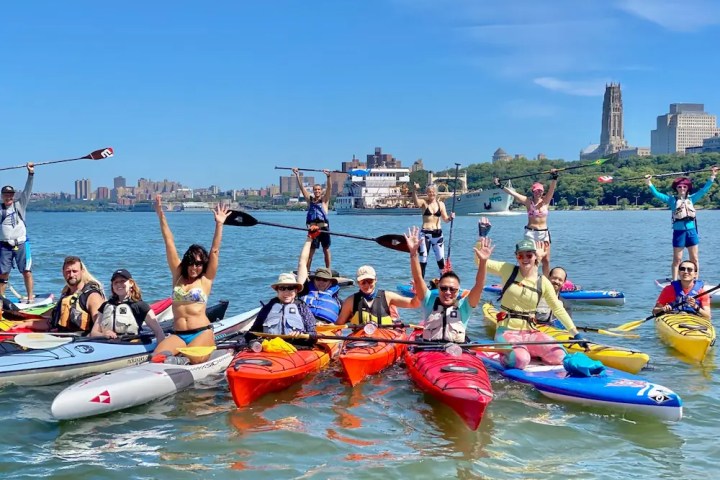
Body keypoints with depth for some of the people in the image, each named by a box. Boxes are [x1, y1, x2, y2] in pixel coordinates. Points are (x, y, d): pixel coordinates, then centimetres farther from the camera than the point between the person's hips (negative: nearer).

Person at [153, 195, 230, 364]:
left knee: (193, 360, -32)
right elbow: (169, 244, 12)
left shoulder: (206, 280, 8)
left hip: (202, 333, -1)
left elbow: (215, 251, 3)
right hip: (178, 335, 2)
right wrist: (161, 216, 12)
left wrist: (219, 224, -2)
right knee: (157, 357, -31)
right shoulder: (178, 276, 15)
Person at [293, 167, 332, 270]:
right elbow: (302, 187, 7)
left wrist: (328, 177, -24)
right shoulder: (310, 199, 12)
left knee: (326, 250, 6)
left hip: (323, 228, -2)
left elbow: (329, 188, -9)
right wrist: (297, 176, -2)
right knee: (310, 251, 3)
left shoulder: (324, 200, 5)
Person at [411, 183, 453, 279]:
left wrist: (450, 217, -19)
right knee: (423, 259, -1)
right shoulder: (424, 202, -1)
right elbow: (416, 202, -24)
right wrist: (415, 190, -42)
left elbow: (445, 219, 4)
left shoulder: (441, 204, 7)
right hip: (425, 233, -2)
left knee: (441, 258, 2)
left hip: (437, 233, 2)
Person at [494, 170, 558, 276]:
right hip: (530, 232, -2)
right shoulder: (528, 201, -1)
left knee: (546, 260, 4)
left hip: (544, 232, 2)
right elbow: (512, 193, -7)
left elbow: (552, 188, -11)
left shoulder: (546, 200, 4)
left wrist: (554, 178, -28)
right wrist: (500, 186, -13)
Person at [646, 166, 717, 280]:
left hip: (691, 231, 3)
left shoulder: (691, 199, 9)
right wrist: (649, 183, -15)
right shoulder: (672, 200, 2)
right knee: (677, 260, 2)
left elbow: (704, 190, 10)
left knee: (694, 259, 6)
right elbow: (657, 194, -4)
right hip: (679, 232, -3)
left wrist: (712, 176, 6)